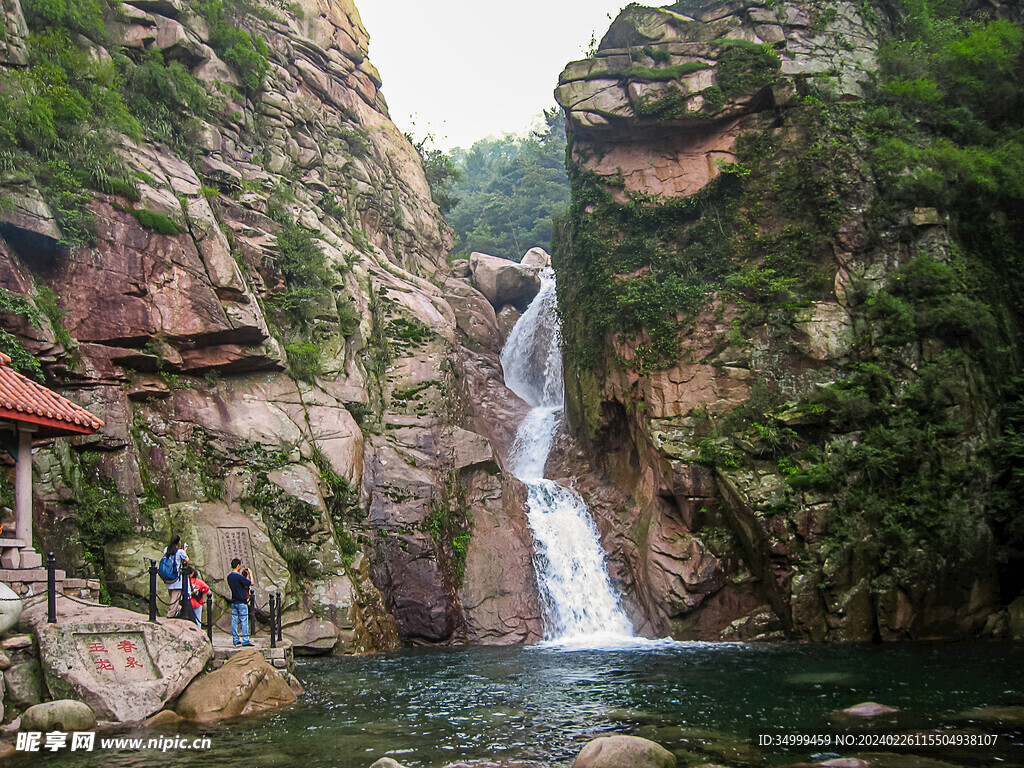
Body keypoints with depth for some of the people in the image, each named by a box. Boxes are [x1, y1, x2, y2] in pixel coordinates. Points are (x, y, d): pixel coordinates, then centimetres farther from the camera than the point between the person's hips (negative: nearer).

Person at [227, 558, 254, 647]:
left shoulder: (229, 576, 6)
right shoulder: (239, 577, -18)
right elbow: (251, 583, -13)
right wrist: (250, 574, 1)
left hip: (234, 602, 7)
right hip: (241, 602, -7)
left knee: (234, 621, 9)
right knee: (244, 621, -2)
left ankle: (235, 640, 12)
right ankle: (245, 640, -2)